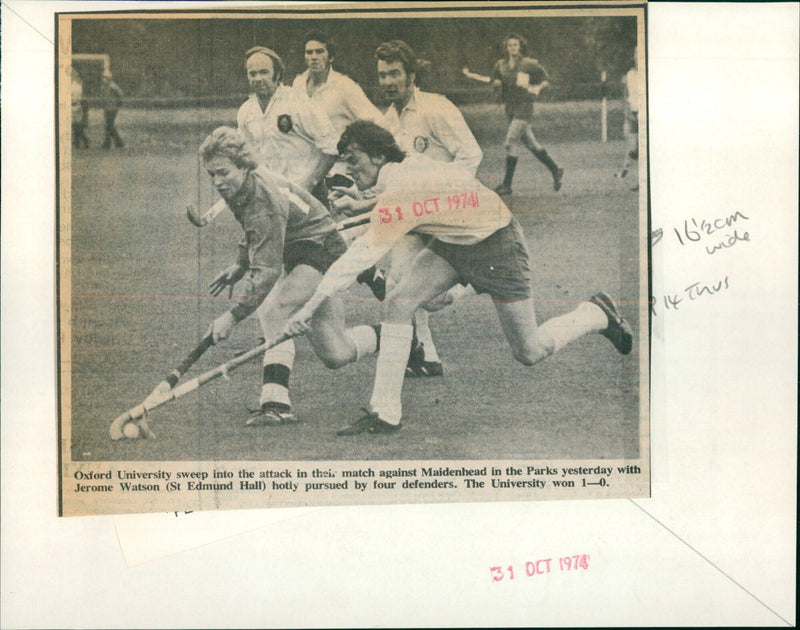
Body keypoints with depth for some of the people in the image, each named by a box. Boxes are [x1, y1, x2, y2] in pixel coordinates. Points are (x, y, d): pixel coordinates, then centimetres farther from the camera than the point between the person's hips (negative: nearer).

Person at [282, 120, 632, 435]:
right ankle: (385, 414, -4)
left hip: (496, 245, -8)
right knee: (397, 304, -9)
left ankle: (597, 313, 28)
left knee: (529, 353, 2)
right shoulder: (401, 170, -7)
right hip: (452, 242, 8)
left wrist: (311, 307, -30)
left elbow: (364, 255, -33)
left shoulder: (402, 191, -32)